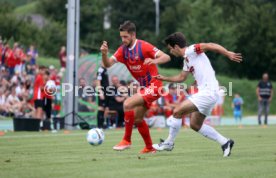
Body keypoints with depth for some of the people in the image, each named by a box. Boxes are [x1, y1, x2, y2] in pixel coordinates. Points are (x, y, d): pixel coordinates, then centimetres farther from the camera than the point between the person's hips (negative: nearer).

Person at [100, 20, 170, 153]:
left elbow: (166, 57, -20)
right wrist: (104, 54, -26)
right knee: (137, 120, 13)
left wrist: (154, 61, -40)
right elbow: (108, 64, -6)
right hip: (144, 87, 8)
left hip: (153, 86, -8)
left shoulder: (144, 46, -17)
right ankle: (149, 147, 29)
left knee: (127, 104, -22)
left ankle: (127, 140, -14)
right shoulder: (123, 50, 2)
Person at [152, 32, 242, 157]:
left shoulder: (191, 51, -9)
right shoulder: (187, 59, 19)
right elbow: (181, 78, 33)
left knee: (177, 111, -9)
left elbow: (210, 46, -22)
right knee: (195, 125, 14)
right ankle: (225, 142, 15)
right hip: (205, 92, 10)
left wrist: (228, 54, -33)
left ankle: (169, 143, 5)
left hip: (208, 92, -10)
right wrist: (164, 78, 36)